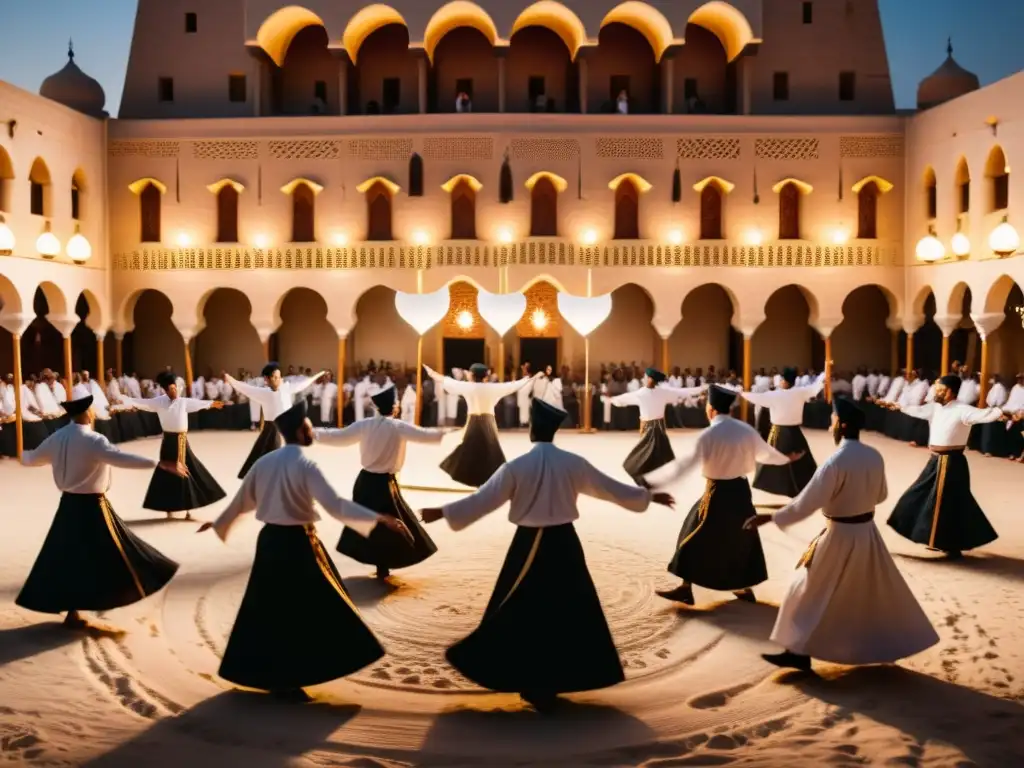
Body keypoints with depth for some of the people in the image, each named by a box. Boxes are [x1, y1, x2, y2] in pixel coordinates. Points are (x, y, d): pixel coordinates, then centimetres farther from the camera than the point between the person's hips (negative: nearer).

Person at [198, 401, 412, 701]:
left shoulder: (263, 462, 5)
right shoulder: (305, 465, -16)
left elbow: (242, 500, 16)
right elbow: (335, 505, -24)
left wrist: (219, 523, 34)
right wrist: (380, 519, -27)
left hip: (269, 541, 7)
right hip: (297, 544, -7)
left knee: (268, 610, 17)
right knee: (309, 612, 2)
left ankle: (263, 675, 26)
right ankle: (285, 680, 5)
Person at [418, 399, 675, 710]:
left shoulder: (516, 467, -10)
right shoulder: (574, 463, -3)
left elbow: (482, 500, -8)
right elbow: (612, 488, 6)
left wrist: (441, 512, 1)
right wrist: (650, 497, 20)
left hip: (529, 545, -2)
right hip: (564, 543, 2)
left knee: (519, 614, 10)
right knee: (569, 612, 15)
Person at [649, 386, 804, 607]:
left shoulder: (709, 435, -17)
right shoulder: (746, 429, 2)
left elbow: (685, 464, -20)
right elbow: (765, 453, 17)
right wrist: (787, 459, 39)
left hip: (718, 492, -6)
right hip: (741, 489, 6)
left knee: (697, 539, 4)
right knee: (742, 536, 20)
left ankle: (686, 589, 9)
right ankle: (746, 588, 29)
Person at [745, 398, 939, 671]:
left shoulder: (835, 462, -23)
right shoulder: (875, 457, -2)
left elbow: (806, 503, -22)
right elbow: (881, 495, 13)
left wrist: (769, 518, -15)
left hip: (841, 536, -7)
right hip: (867, 533, 7)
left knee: (812, 593, 6)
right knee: (878, 592, 21)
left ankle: (799, 653, 12)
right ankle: (890, 646, 34)